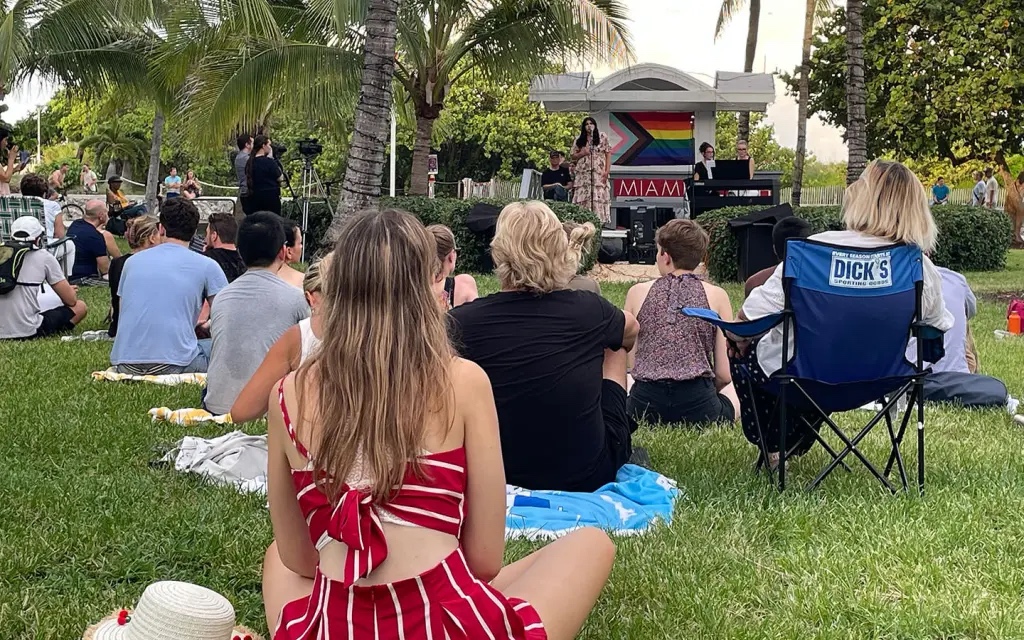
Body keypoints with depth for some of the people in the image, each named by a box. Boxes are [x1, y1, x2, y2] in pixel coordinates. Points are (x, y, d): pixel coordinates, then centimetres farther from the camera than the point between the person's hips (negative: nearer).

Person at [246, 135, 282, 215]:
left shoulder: (249, 162, 6)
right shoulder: (269, 161, -14)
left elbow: (247, 182, 14)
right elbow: (279, 178, -7)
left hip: (254, 197, 7)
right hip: (270, 198, -7)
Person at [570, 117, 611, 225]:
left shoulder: (602, 137, 7)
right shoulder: (579, 140, 12)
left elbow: (608, 154, 4)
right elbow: (573, 156, 16)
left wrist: (607, 171, -5)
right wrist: (582, 153, -5)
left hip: (599, 173, -2)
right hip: (583, 173, 2)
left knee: (599, 196, -9)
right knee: (582, 198, -5)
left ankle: (599, 221, -10)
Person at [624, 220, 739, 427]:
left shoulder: (637, 292, 5)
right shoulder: (716, 296, 2)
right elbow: (724, 374, 1)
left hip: (644, 406, 1)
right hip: (698, 405, -1)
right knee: (732, 395, 33)